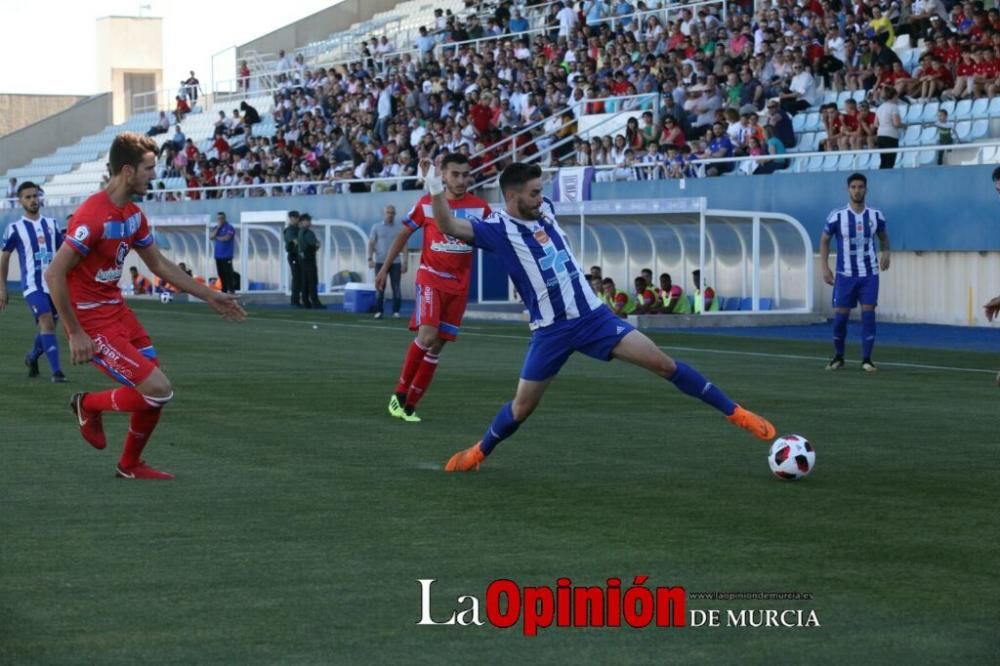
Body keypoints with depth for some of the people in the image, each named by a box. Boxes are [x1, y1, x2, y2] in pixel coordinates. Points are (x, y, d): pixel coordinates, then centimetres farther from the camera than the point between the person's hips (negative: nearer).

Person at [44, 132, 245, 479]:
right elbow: (54, 274, -23)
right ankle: (89, 405, 11)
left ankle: (130, 465, 26)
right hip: (92, 320, -9)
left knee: (156, 390, 7)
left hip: (116, 309, 9)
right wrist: (76, 334, -21)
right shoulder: (93, 216, -22)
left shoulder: (133, 215, 7)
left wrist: (209, 296, 20)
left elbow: (159, 264, 21)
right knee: (159, 391, -14)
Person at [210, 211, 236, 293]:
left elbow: (226, 238, -18)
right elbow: (211, 237, 2)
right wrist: (218, 227, -5)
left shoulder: (229, 228, -5)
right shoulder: (216, 228, 15)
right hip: (218, 255, 7)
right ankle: (224, 290, 11)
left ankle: (231, 290, -9)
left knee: (228, 273, -9)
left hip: (227, 255, -7)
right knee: (221, 273, 6)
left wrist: (217, 237, -2)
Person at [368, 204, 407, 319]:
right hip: (380, 262, 0)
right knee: (380, 288, -1)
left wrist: (405, 262, -2)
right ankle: (379, 311, 3)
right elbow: (371, 244, 4)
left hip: (395, 262, 0)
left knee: (396, 288, -3)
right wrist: (370, 258, -8)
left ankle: (396, 311, 2)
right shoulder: (376, 227, 8)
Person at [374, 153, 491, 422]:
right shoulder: (426, 204, -3)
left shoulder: (480, 208, -1)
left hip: (459, 285, 3)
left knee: (436, 346, 4)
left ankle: (410, 405, 14)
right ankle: (400, 394, -5)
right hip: (430, 278, -3)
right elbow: (403, 234, 7)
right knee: (426, 335, -22)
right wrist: (384, 268, 6)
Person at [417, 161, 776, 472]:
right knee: (522, 406, 4)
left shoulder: (545, 211, 5)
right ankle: (479, 452, 32)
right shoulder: (498, 229, -11)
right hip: (550, 330, -3)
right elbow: (450, 226, -28)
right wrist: (435, 187, -38)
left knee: (662, 362, -6)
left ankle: (735, 412, -2)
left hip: (593, 315, 3)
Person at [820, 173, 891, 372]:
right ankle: (838, 357, 19)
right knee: (840, 316, 0)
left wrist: (885, 253, -2)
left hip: (869, 275, 1)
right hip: (845, 275, -1)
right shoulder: (837, 217, -5)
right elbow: (824, 241, 5)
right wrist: (825, 268, -2)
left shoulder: (876, 216, 0)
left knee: (868, 314, -7)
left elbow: (883, 237, 18)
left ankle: (866, 359, -2)